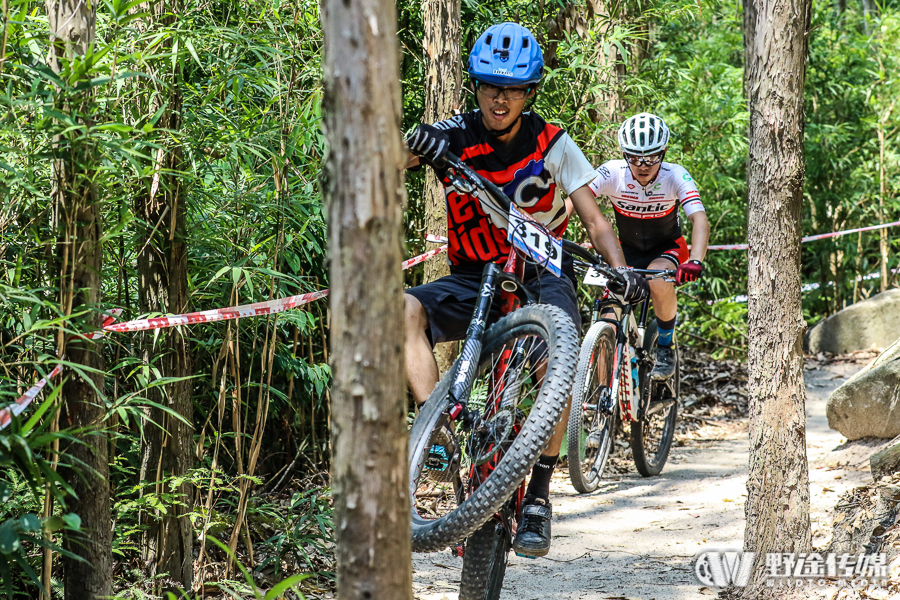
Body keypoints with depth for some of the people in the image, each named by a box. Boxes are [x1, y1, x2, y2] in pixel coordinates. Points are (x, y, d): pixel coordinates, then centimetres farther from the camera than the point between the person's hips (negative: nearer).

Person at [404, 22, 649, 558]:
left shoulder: (552, 144, -4)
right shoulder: (456, 136, -5)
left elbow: (595, 220, -3)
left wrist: (622, 272, -21)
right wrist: (418, 145, -44)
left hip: (542, 276, -1)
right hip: (474, 279, 1)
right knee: (404, 310, -29)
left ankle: (538, 497, -23)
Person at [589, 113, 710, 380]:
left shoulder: (675, 176, -25)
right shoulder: (612, 173, -23)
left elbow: (700, 220, -36)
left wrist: (695, 261, -54)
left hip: (666, 248, -2)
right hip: (627, 250, 2)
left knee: (659, 284, -33)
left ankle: (665, 346, -7)